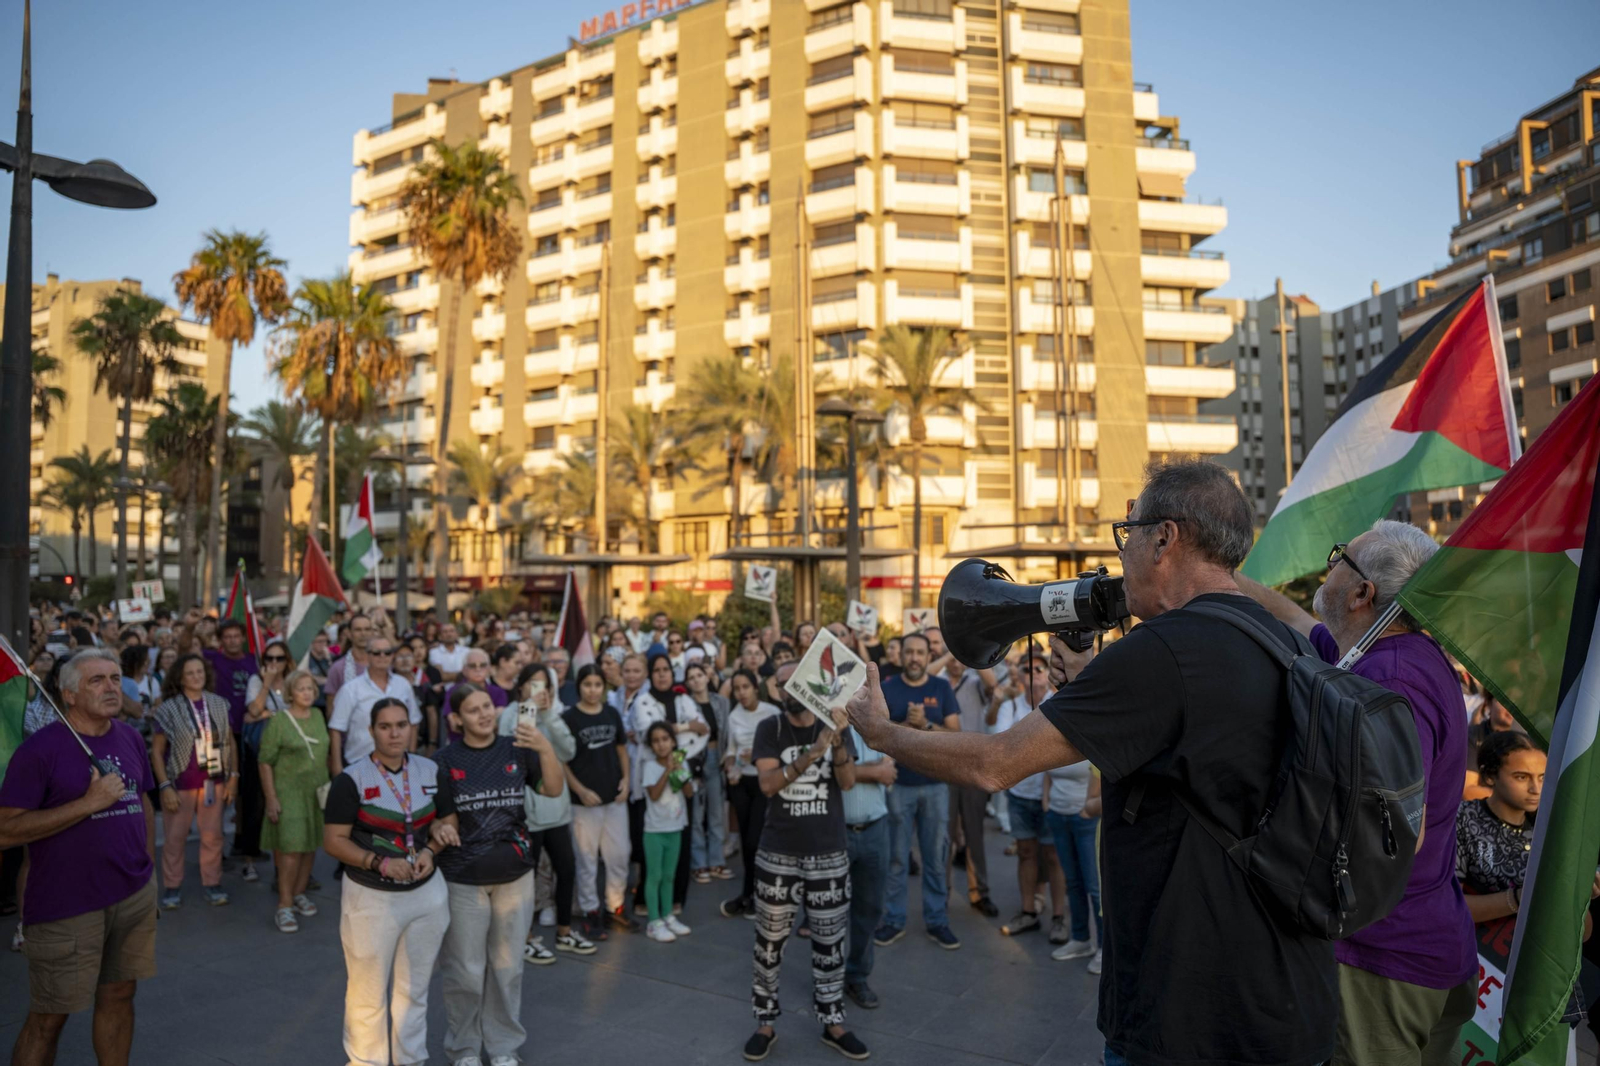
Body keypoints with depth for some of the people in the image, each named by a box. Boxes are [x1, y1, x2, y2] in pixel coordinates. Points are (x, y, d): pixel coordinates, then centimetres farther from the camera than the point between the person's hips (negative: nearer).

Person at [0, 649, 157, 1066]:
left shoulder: (130, 738, 7)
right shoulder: (39, 749, -12)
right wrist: (89, 802, -20)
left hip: (135, 897, 5)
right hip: (66, 906, -5)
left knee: (119, 994, 14)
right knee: (48, 1016, 4)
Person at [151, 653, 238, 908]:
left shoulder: (219, 704, 1)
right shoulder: (169, 709, -8)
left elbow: (230, 742, 9)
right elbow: (156, 750, -6)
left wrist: (233, 776, 4)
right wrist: (165, 786, -11)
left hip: (214, 782, 3)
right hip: (180, 784, -3)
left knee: (213, 835, 9)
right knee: (174, 837, 6)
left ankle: (211, 882, 22)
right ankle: (172, 886, 21)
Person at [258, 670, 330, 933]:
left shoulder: (318, 716, 9)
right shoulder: (278, 721, -9)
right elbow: (266, 762, -9)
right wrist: (271, 799, -13)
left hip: (317, 791, 6)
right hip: (289, 792, -6)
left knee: (310, 845, 11)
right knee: (291, 848, -9)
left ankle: (300, 893, 26)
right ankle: (284, 906, -1)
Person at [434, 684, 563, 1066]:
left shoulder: (517, 749, -2)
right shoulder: (446, 759, -8)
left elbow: (553, 789, -8)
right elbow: (441, 823, -1)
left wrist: (546, 748, -23)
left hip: (515, 875, 2)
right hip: (463, 879, -2)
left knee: (507, 966, 14)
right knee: (465, 971, 9)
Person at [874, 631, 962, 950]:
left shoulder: (942, 688, 2)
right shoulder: (886, 689, -2)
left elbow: (955, 734, -4)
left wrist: (925, 724, -18)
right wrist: (906, 724, -21)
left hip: (936, 784, 1)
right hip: (898, 784, -1)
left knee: (936, 856, 8)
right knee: (896, 857, 7)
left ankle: (936, 920, 19)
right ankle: (893, 919, 18)